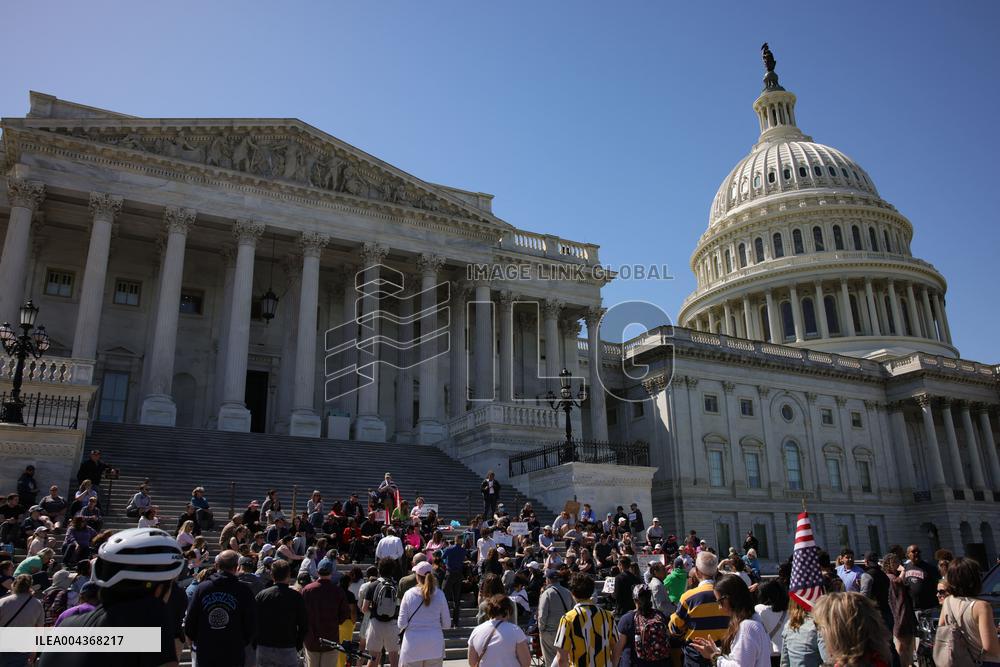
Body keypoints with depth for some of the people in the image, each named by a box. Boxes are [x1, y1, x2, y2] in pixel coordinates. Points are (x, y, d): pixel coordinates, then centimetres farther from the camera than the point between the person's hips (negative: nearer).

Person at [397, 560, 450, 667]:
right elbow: (446, 623, 1)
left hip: (412, 646, -1)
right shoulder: (439, 595, -4)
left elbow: (401, 624, -4)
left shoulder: (409, 594, -7)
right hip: (435, 646, 1)